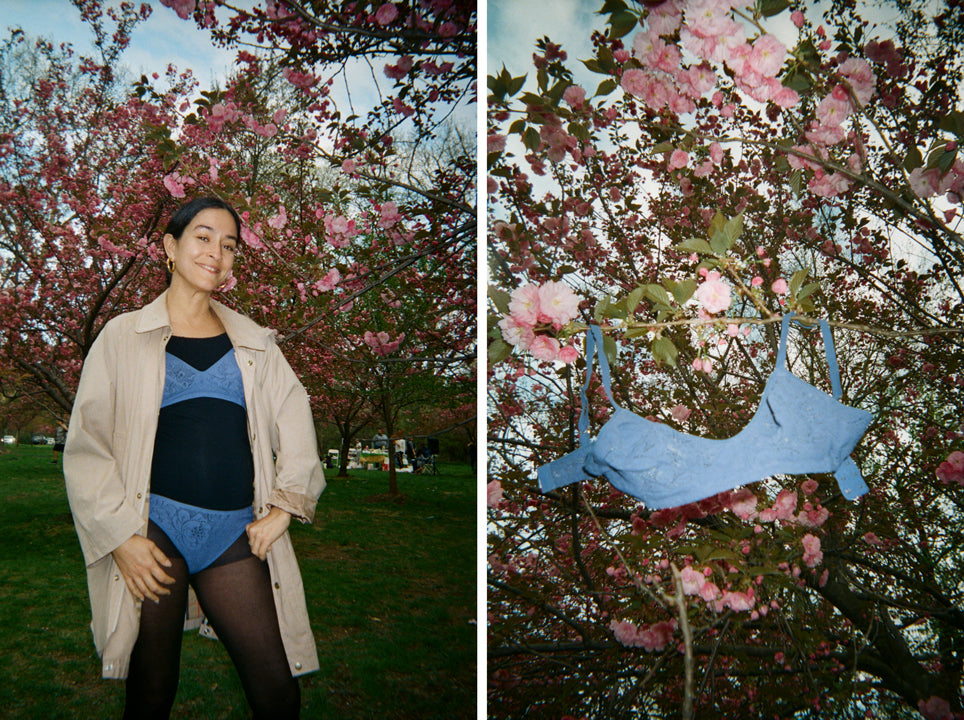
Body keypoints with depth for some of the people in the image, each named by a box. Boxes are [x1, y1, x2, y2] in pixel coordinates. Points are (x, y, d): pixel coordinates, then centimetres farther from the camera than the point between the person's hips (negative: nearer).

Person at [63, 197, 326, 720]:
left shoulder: (253, 343, 14)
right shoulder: (124, 336, 6)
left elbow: (295, 422, 16)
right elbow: (86, 445, 2)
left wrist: (284, 506, 4)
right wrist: (120, 536, -6)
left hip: (235, 534, 2)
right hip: (153, 527, -2)